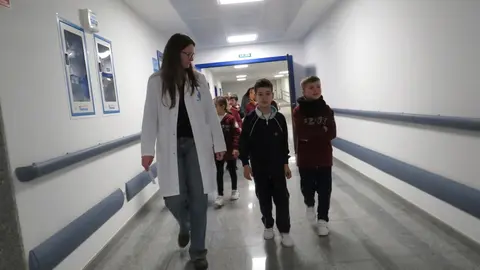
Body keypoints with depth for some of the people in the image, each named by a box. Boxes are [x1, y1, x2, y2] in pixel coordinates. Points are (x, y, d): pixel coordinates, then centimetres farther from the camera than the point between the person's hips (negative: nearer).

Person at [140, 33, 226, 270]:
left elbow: (210, 114, 6)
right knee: (174, 198, -4)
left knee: (198, 198, 1)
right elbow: (150, 117, 1)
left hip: (197, 144, 1)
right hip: (170, 147, -1)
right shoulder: (156, 81, 3)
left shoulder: (199, 80, 7)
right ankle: (184, 226, 33)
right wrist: (147, 149, -5)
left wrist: (219, 143, 3)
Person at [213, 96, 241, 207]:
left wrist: (236, 148, -20)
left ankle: (234, 190, 34)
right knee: (219, 172, 5)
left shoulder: (231, 119, -13)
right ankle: (220, 195, 12)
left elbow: (237, 134, -14)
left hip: (230, 150, -3)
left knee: (232, 171, 14)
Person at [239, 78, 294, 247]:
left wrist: (285, 163, 5)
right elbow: (243, 142, -3)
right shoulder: (250, 119, -6)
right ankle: (268, 225, 32)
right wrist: (245, 163, -6)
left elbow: (284, 142, 5)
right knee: (264, 198, 13)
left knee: (282, 198, 3)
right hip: (258, 167, 0)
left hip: (277, 165, 1)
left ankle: (284, 230, 16)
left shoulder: (279, 118, -2)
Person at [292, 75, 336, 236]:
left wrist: (311, 133, -17)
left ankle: (322, 219, 25)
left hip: (324, 157, 2)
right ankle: (309, 204, 41)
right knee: (307, 187, 7)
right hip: (305, 158, -2)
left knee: (324, 190, 6)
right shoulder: (298, 111, -7)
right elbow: (301, 133, -22)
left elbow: (332, 133, -8)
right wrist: (321, 130, -15)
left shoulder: (327, 110, 2)